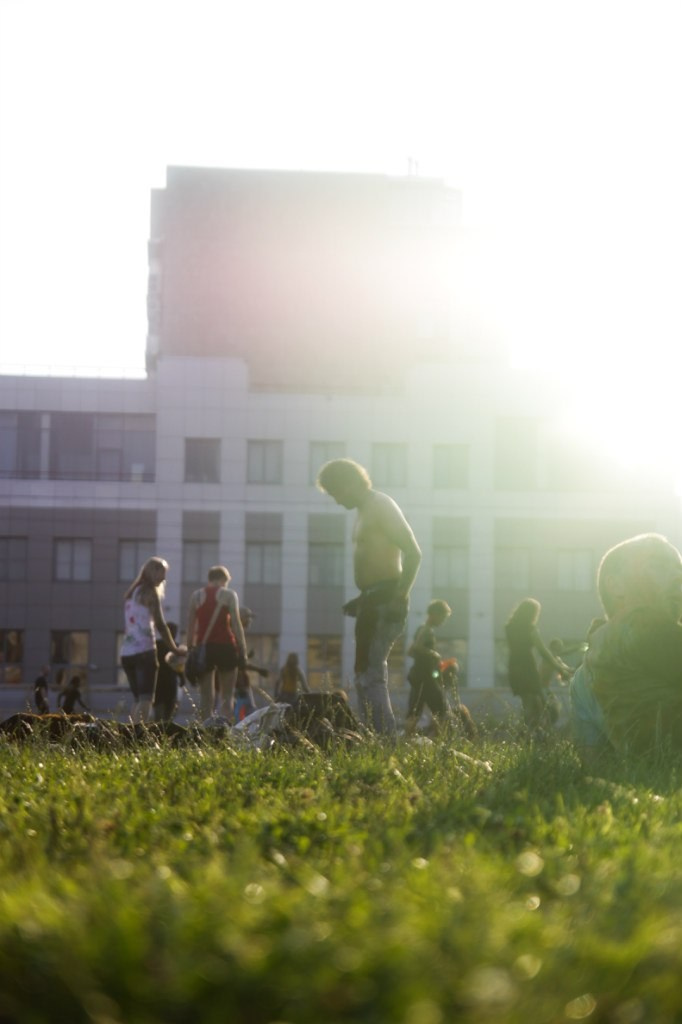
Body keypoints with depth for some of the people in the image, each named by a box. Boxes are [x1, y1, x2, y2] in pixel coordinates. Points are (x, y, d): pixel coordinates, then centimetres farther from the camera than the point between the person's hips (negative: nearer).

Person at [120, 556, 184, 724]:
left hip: (126, 652, 7)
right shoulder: (150, 592, -4)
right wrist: (175, 649, 0)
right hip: (144, 651, -7)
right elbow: (160, 624, -7)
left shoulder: (132, 592, 18)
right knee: (146, 699, -10)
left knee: (138, 700, 12)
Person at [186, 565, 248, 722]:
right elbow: (236, 624, -4)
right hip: (225, 646, -2)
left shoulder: (196, 596, 11)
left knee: (206, 696, 5)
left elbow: (191, 626, 8)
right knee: (227, 696, 4)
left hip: (203, 647, 2)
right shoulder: (229, 594, 3)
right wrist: (243, 651, -3)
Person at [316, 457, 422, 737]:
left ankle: (386, 737, -14)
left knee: (370, 675, -13)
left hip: (385, 599, -10)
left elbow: (413, 552, -18)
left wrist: (400, 598, -23)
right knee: (366, 674, 12)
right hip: (373, 600, 10)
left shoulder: (381, 506, -10)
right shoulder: (364, 511, 19)